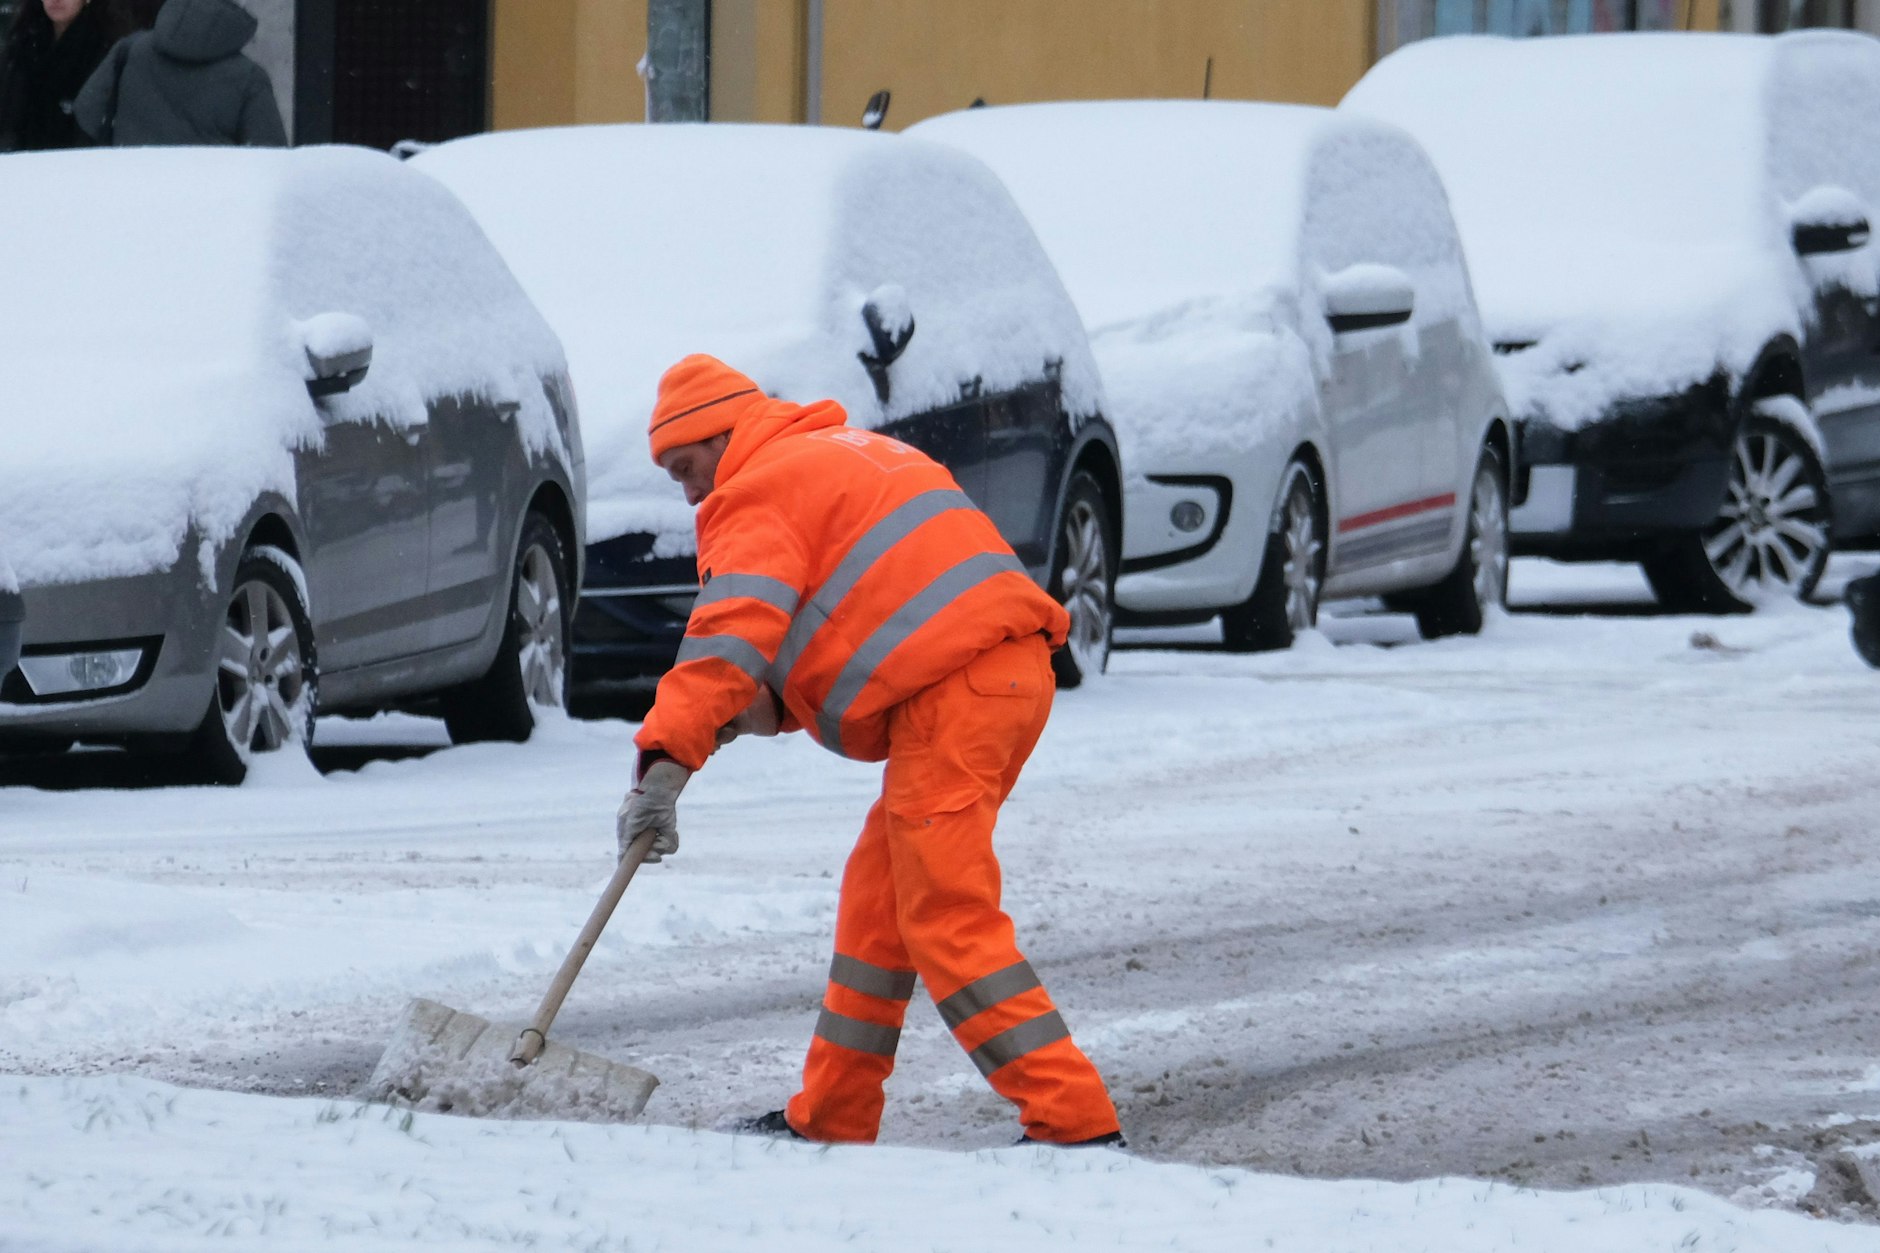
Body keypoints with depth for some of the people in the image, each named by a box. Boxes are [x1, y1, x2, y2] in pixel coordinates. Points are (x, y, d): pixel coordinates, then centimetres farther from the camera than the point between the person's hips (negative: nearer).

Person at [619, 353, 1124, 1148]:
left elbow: (733, 632, -16)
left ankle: (1076, 1124, -17)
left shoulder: (758, 495, 0)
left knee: (947, 922, -11)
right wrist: (772, 705, 13)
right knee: (877, 901, 17)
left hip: (952, 694, -10)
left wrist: (667, 760, -21)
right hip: (1010, 666, 10)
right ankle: (831, 1121, 23)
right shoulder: (847, 454, 31)